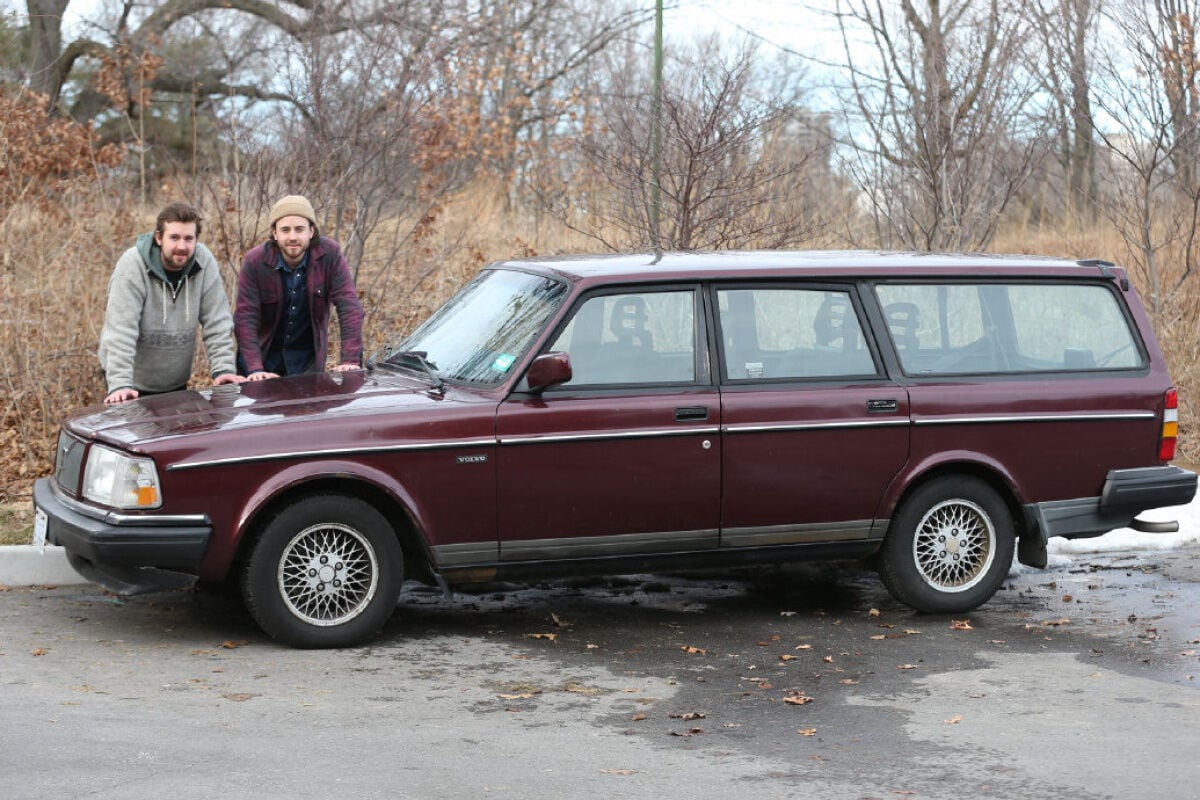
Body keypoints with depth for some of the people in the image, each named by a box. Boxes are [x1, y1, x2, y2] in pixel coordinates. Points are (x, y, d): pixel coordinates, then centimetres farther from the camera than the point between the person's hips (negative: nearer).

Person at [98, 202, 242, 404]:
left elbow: (217, 323, -7)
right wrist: (120, 385, -34)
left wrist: (223, 369, -15)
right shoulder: (132, 266, -20)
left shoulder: (204, 262, -10)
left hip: (176, 382, 4)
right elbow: (120, 332, -26)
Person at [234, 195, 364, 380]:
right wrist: (255, 369, -30)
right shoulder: (254, 261, -16)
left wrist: (350, 361, -30)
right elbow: (245, 317, -19)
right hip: (265, 355, 0)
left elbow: (349, 306, -19)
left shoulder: (329, 254, -16)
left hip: (309, 359, 0)